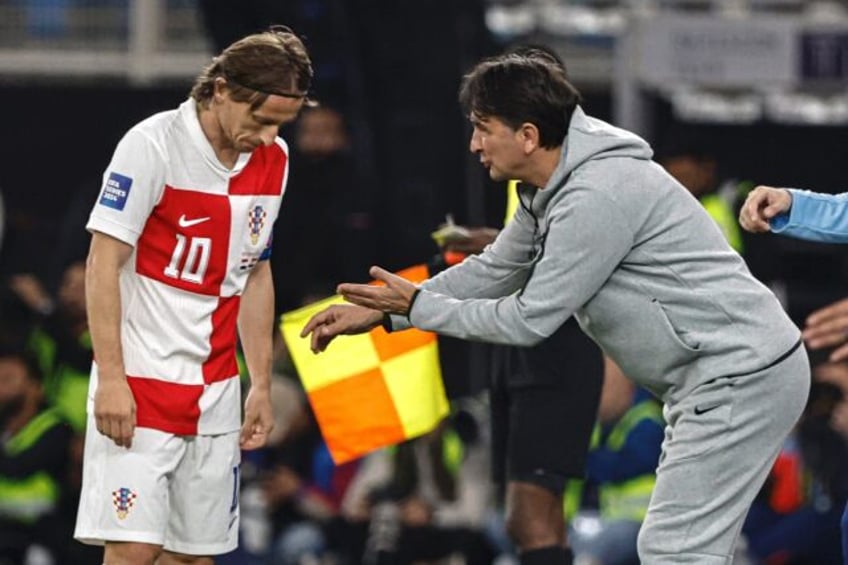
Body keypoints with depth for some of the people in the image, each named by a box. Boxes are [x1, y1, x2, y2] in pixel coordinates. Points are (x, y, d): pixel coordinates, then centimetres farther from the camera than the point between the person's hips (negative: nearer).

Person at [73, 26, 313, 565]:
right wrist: (111, 378, -18)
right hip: (140, 380, -6)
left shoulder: (274, 159, 7)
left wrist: (261, 385, 15)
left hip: (215, 391, 6)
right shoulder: (152, 145, -12)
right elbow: (103, 263, -12)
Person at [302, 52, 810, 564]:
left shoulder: (596, 197, -22)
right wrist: (380, 314, 17)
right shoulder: (553, 190, 11)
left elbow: (530, 320, -17)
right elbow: (492, 271, 23)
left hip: (744, 377, -11)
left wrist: (417, 306, -5)